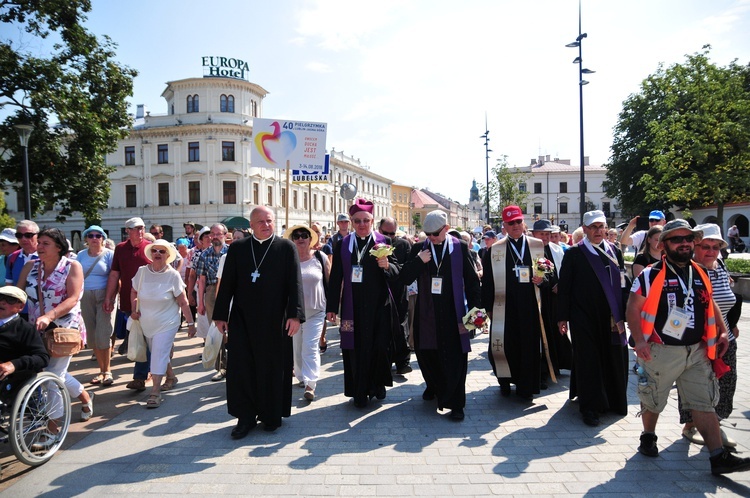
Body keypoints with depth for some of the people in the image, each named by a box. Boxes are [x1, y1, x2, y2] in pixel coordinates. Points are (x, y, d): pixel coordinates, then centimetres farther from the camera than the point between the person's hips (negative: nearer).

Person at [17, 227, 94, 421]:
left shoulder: (72, 266, -9)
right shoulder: (30, 266, 5)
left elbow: (73, 299, -18)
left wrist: (49, 316, -31)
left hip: (65, 329, -5)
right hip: (37, 330, 5)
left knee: (53, 374, -5)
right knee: (56, 372, 13)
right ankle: (86, 398, 35)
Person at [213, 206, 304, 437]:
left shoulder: (286, 248, -1)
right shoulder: (237, 248, 5)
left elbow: (295, 283, -5)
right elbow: (227, 283, 7)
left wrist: (294, 314, -12)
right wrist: (220, 315, 5)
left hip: (275, 320, -2)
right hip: (243, 320, 2)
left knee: (273, 368, 7)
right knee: (240, 367, 2)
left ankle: (271, 415, 24)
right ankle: (246, 417, 17)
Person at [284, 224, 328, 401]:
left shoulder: (320, 257, -1)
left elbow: (330, 281, 4)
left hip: (315, 311, -2)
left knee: (311, 347, -8)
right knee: (296, 347, 12)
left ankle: (310, 384, -8)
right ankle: (301, 377, 29)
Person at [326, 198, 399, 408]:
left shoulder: (384, 241, 2)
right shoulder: (342, 244, 4)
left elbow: (396, 272, -2)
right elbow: (336, 278, 3)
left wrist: (387, 265, -25)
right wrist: (332, 307, 1)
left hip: (378, 305, 0)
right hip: (353, 306, 1)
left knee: (379, 346, 7)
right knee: (356, 348, 5)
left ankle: (377, 385, 29)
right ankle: (360, 392, 17)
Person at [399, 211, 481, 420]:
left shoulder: (460, 247, -1)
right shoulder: (419, 249, 4)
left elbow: (471, 280, 2)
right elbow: (403, 279, 0)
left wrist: (474, 308, -4)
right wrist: (418, 261, -14)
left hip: (452, 313, -2)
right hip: (426, 314, 3)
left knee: (454, 358, 1)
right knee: (426, 354, 14)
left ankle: (455, 403, 14)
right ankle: (434, 386, 41)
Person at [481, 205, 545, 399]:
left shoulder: (539, 246, 8)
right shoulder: (493, 250, 4)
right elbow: (487, 282, 4)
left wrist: (542, 279, -9)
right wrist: (488, 307, 0)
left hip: (530, 305, 1)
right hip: (504, 307, -1)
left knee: (529, 345, 5)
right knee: (505, 345, 2)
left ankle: (526, 387, 21)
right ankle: (505, 381, 25)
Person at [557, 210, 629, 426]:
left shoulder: (615, 252, 8)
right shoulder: (574, 254, -1)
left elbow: (623, 285, 7)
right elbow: (564, 287, -2)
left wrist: (623, 315, 1)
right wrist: (562, 317, -6)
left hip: (611, 318, 4)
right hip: (584, 318, -3)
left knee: (613, 360, 11)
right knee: (588, 360, 1)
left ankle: (613, 401, 31)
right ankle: (590, 407, 12)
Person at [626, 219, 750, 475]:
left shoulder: (700, 274, 9)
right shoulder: (650, 275, -10)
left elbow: (710, 304, 21)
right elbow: (633, 309, -12)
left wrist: (722, 331, 11)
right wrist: (639, 341, -20)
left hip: (698, 350, 5)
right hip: (661, 351, -4)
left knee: (704, 404, 4)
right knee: (653, 400, 12)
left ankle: (718, 457, 8)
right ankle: (648, 436, 34)